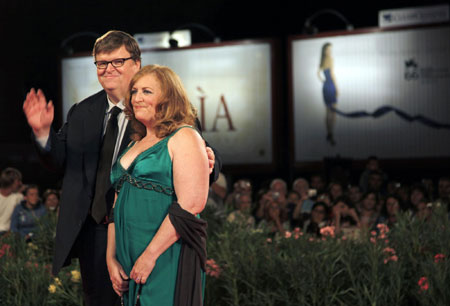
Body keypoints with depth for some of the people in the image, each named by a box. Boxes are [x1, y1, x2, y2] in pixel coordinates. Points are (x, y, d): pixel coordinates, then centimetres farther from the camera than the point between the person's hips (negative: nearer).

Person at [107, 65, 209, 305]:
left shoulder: (183, 138, -5)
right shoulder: (135, 145, 18)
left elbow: (191, 204, -17)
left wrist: (150, 256, -18)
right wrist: (111, 258, 6)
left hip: (166, 259, -7)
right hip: (128, 262, 7)